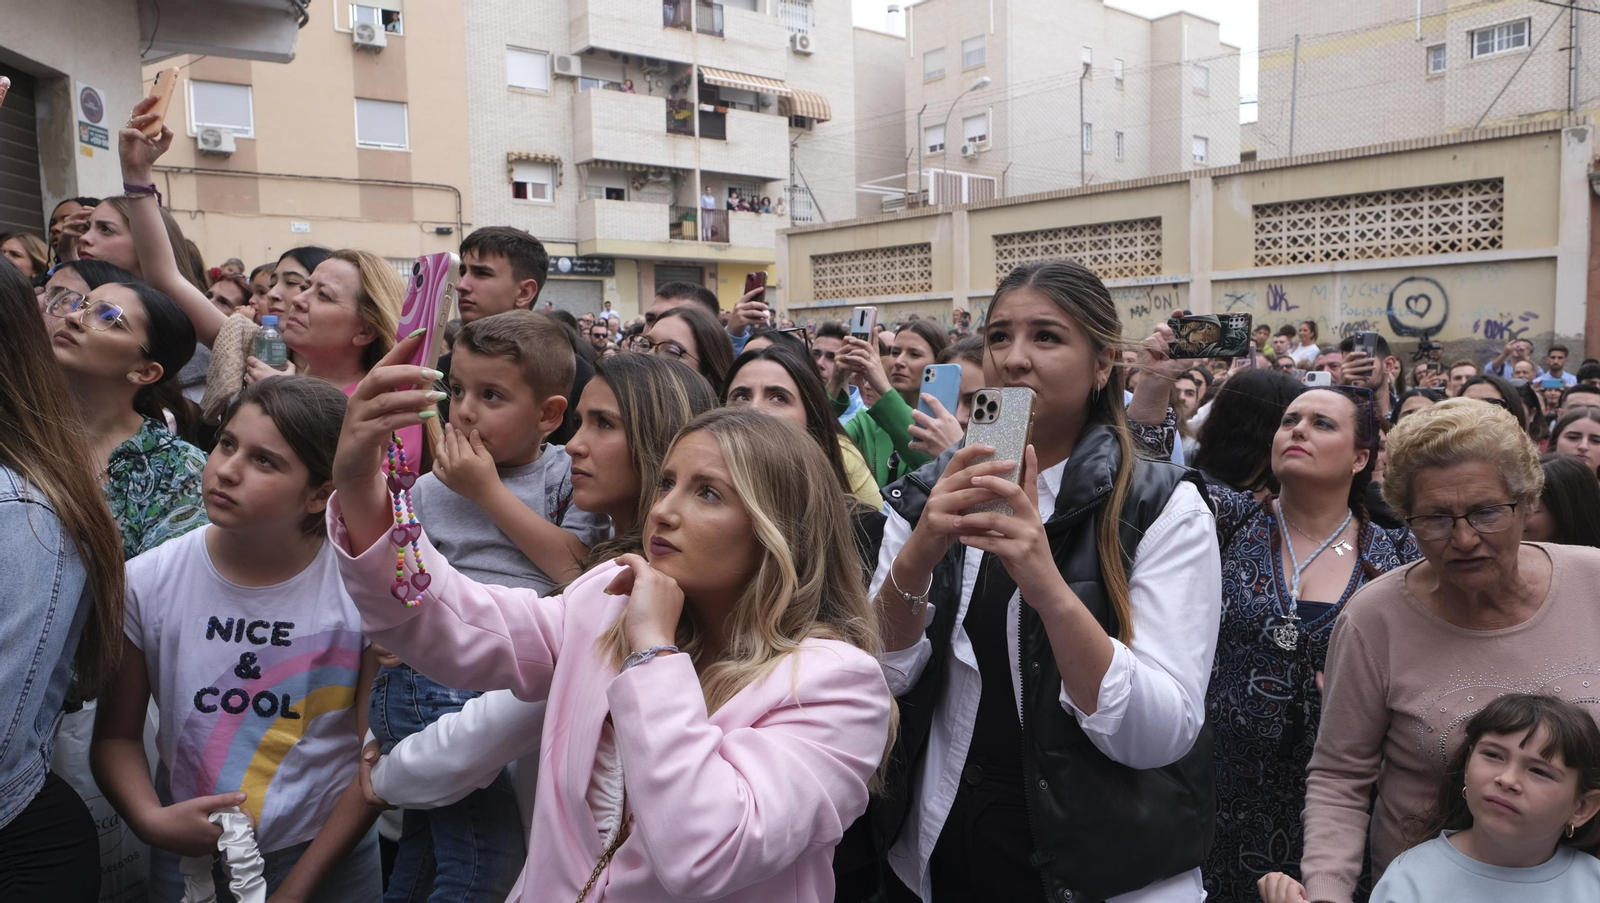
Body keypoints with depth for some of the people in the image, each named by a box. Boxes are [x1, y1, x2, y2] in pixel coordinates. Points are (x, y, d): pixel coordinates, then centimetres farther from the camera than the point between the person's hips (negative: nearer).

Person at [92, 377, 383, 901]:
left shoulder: (367, 591, -18)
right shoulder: (146, 583, -10)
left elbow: (379, 759, -12)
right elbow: (117, 734, -1)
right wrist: (149, 819, -19)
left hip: (329, 860, -1)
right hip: (187, 857, 2)